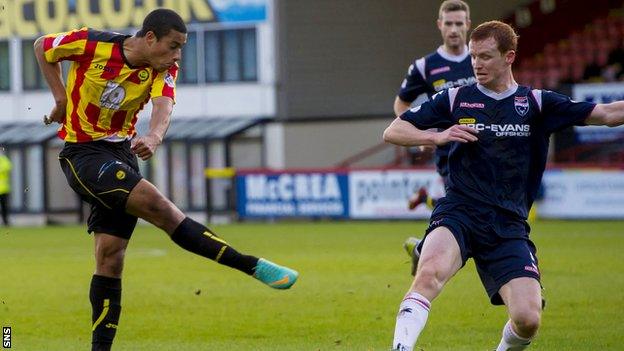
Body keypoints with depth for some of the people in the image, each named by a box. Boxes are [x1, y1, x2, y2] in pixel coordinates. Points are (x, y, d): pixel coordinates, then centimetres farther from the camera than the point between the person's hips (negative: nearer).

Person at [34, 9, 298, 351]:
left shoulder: (163, 69, -3)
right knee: (156, 204, -22)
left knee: (111, 256, 1)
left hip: (123, 152, 6)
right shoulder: (92, 44, -15)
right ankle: (253, 266, -26)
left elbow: (163, 105, -23)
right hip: (83, 153, -6)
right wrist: (61, 98, -2)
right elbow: (42, 47, 1)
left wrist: (154, 137, -43)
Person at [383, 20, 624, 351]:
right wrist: (437, 136, -8)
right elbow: (392, 131, 8)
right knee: (430, 273, -34)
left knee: (528, 319, -13)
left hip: (508, 225, 1)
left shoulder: (536, 103, 8)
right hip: (458, 213, -1)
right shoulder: (455, 99, 7)